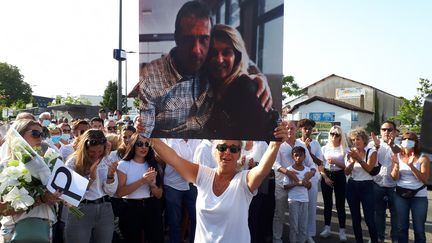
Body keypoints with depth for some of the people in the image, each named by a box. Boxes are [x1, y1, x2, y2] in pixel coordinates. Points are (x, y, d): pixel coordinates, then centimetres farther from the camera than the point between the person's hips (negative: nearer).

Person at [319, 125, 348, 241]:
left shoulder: (344, 149, 0)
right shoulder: (324, 148, 6)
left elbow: (346, 166, -5)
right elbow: (320, 165, 4)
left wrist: (335, 161, -20)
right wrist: (325, 177, -7)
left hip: (339, 177, -2)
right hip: (326, 176, 2)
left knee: (340, 204, 1)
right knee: (327, 203, 8)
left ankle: (342, 230, 9)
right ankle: (327, 228, 18)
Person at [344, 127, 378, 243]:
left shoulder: (371, 152, -4)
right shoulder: (350, 153, 5)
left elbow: (368, 168, -17)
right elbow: (347, 172, -3)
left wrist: (358, 157, -25)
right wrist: (352, 161, -19)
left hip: (366, 186, -4)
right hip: (352, 186, 4)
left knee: (369, 219, -8)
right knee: (355, 218, 11)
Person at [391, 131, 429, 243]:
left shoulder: (423, 158, -5)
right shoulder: (398, 157, 2)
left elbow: (424, 180, -13)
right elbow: (394, 178, -2)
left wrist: (411, 166, -25)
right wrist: (396, 164, -19)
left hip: (419, 196, -2)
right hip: (400, 195, 2)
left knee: (419, 228, 2)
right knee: (401, 227, 9)